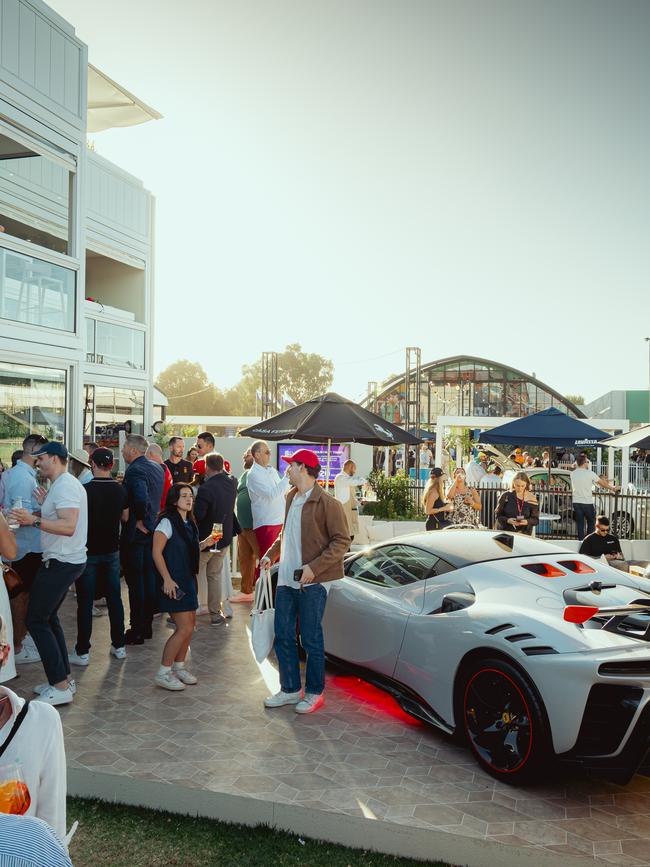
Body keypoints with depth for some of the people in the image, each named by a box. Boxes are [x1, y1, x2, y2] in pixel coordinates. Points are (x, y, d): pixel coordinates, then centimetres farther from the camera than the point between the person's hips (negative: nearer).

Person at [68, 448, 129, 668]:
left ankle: (82, 652, 7)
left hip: (88, 551, -4)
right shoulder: (121, 490, -2)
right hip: (112, 551, 4)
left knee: (85, 602, 3)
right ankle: (119, 646, 19)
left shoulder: (85, 490, -16)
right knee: (114, 598, 12)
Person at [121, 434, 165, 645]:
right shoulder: (157, 468, 10)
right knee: (149, 578, 14)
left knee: (135, 582, -1)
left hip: (136, 532, -9)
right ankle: (147, 625, 23)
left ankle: (137, 630, 5)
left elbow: (141, 498, -32)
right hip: (153, 530, 9)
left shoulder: (134, 470, -18)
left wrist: (140, 520, -18)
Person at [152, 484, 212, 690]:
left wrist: (204, 544, 4)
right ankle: (163, 673, 1)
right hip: (173, 582, -9)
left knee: (190, 624, 11)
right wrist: (167, 579, -22)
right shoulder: (167, 522, -14)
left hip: (187, 580, 9)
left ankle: (179, 667, 25)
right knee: (184, 628, -10)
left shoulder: (189, 523, 12)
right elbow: (157, 552, -17)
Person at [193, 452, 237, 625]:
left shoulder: (206, 488, -25)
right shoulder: (232, 483, -4)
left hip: (205, 539, -6)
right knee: (215, 575, 17)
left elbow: (198, 515, -23)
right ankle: (216, 614, 21)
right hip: (224, 538, 6)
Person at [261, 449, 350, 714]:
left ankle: (314, 693, 20)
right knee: (283, 637, 13)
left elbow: (342, 541, -15)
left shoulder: (327, 503, -14)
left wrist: (314, 567, -21)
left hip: (311, 582, -8)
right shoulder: (292, 498, 12)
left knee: (311, 640, 4)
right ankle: (290, 689, 27)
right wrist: (271, 554, 11)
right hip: (286, 579, 8)